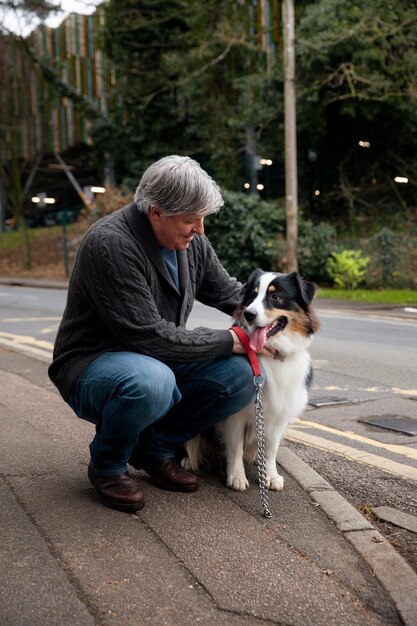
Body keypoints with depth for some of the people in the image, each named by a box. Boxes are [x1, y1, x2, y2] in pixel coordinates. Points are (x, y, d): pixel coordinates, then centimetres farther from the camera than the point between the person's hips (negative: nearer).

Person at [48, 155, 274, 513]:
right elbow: (149, 336, -28)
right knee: (152, 382, -40)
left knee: (241, 374, -15)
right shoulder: (110, 244, -25)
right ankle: (107, 465, -7)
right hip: (91, 366, -7)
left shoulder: (192, 241, -2)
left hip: (158, 362, 7)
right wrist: (229, 341, -22)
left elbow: (228, 292, 13)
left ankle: (156, 449, 7)